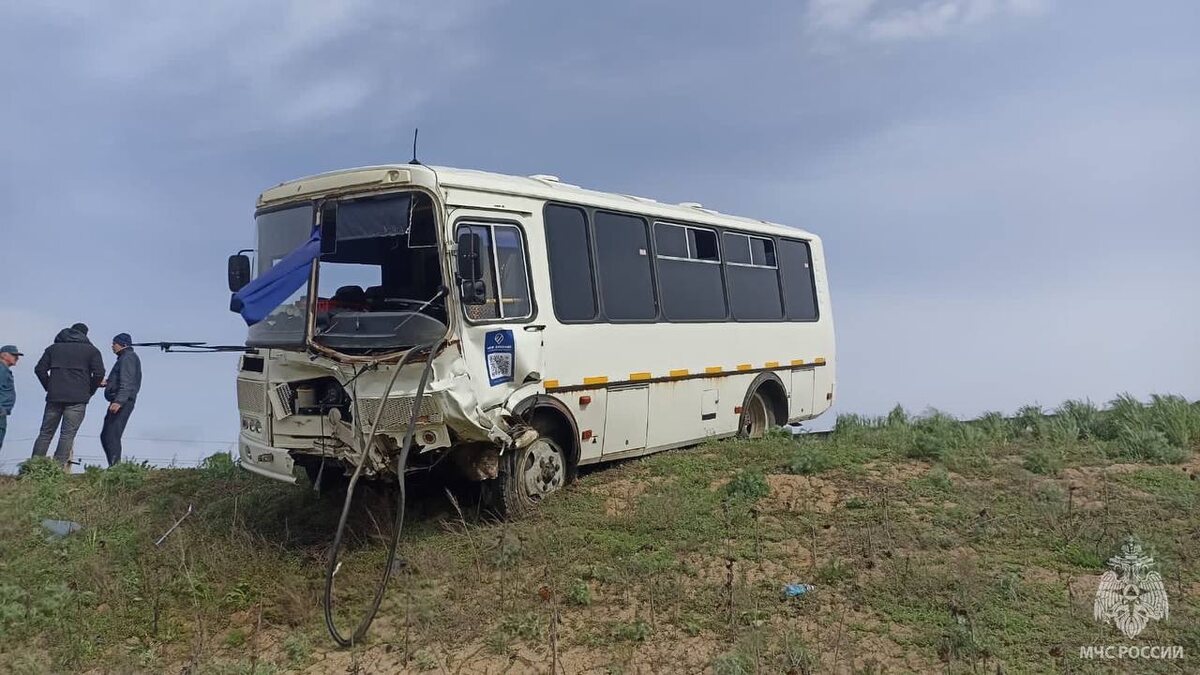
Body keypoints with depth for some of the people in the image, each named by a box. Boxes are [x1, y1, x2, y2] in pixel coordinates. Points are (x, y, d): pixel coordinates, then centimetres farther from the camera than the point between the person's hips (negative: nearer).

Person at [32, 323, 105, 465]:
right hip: (77, 399, -3)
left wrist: (49, 388, 15)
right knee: (68, 434, -5)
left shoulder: (53, 348, 17)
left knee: (45, 433, 11)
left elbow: (39, 369, 9)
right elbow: (99, 373, -5)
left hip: (54, 397, 4)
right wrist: (89, 392, 6)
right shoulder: (91, 350, 5)